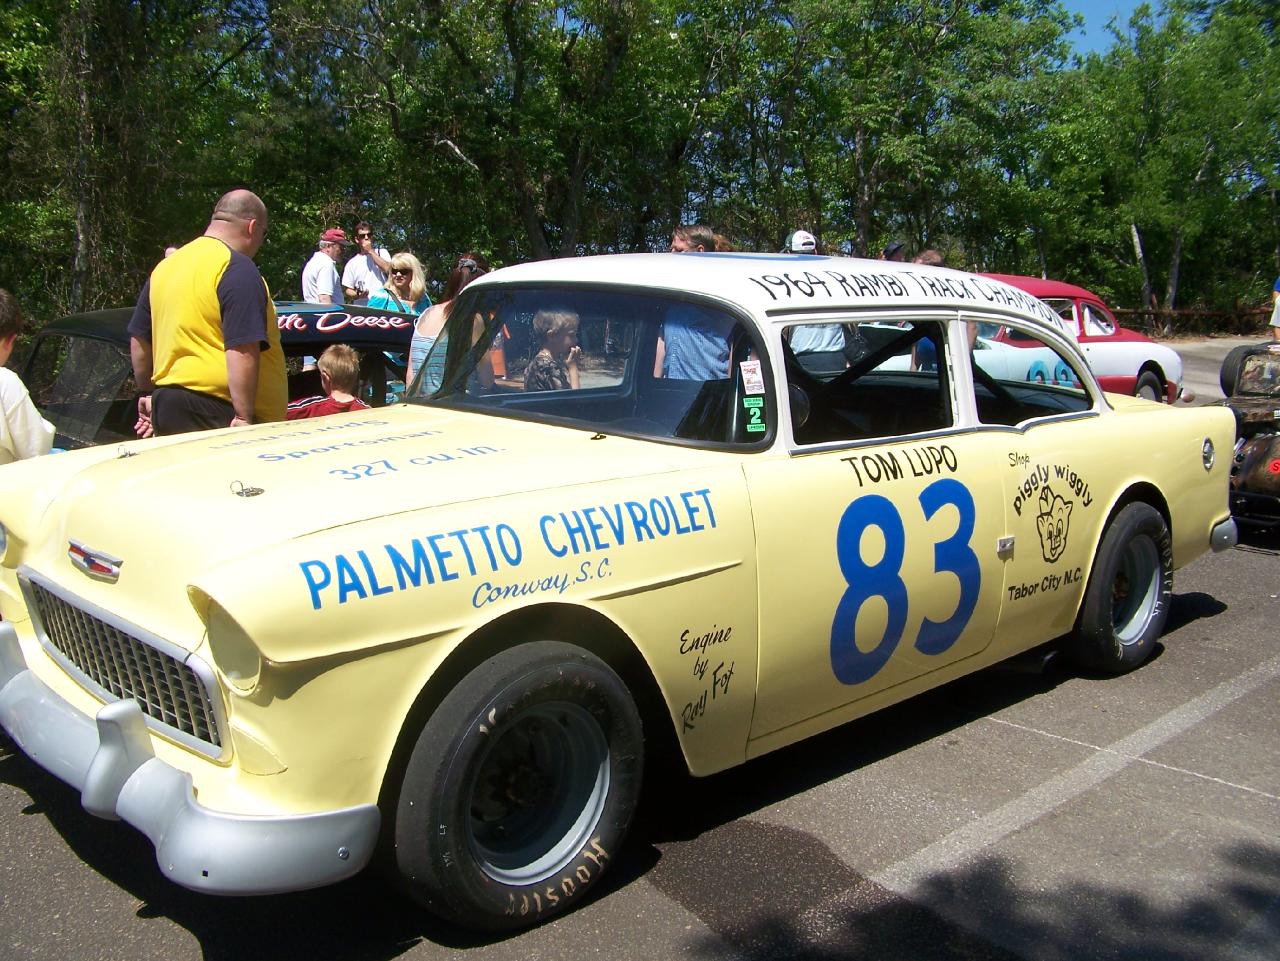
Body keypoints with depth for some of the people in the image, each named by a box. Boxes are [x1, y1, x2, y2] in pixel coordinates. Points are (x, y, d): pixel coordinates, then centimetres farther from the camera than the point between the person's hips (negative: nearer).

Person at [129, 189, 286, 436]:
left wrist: (148, 395, 32)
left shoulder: (165, 266, 15)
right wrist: (245, 416, -22)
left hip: (165, 406, 8)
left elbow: (139, 341, 22)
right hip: (219, 409, -8)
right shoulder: (238, 269, -11)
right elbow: (242, 350, -21)